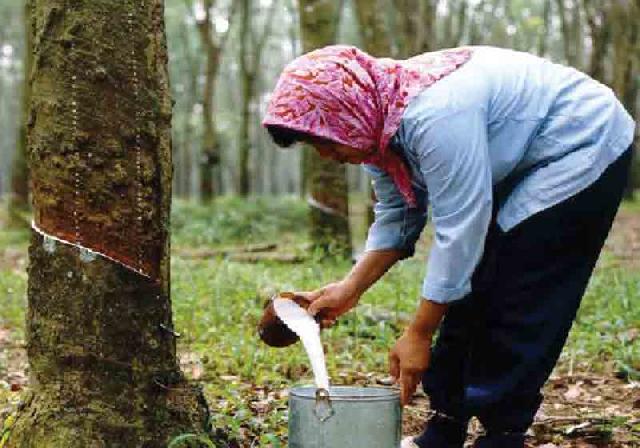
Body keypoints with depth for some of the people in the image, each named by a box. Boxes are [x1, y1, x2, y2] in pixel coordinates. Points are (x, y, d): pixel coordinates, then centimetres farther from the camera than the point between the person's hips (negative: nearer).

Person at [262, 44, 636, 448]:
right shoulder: (383, 124, -4)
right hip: (519, 168, 10)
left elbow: (458, 232, -32)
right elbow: (397, 217, 4)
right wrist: (349, 290, -7)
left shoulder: (434, 114, -34)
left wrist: (418, 335, -25)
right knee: (470, 290, 6)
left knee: (515, 307, -13)